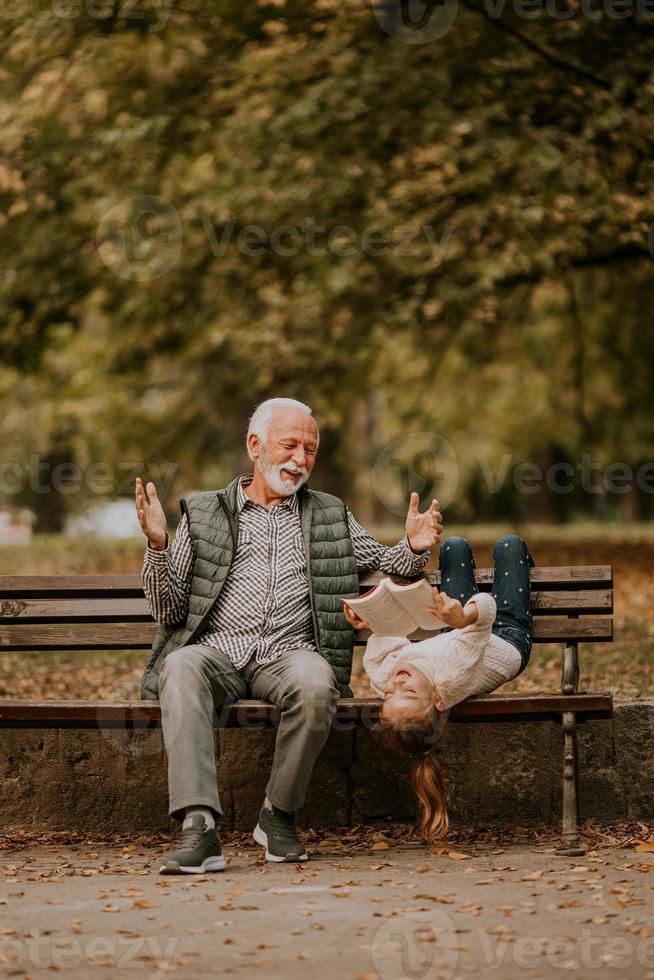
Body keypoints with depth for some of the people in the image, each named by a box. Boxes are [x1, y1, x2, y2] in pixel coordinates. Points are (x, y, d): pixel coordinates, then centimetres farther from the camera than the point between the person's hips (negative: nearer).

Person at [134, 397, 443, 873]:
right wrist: (157, 545, -6)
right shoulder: (203, 513, 17)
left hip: (289, 654, 1)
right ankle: (200, 827, -43)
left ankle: (279, 815, -16)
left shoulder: (331, 516, 23)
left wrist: (414, 547, -3)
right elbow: (168, 610, 11)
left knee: (316, 681, -36)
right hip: (217, 651, -1)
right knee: (181, 666, -36)